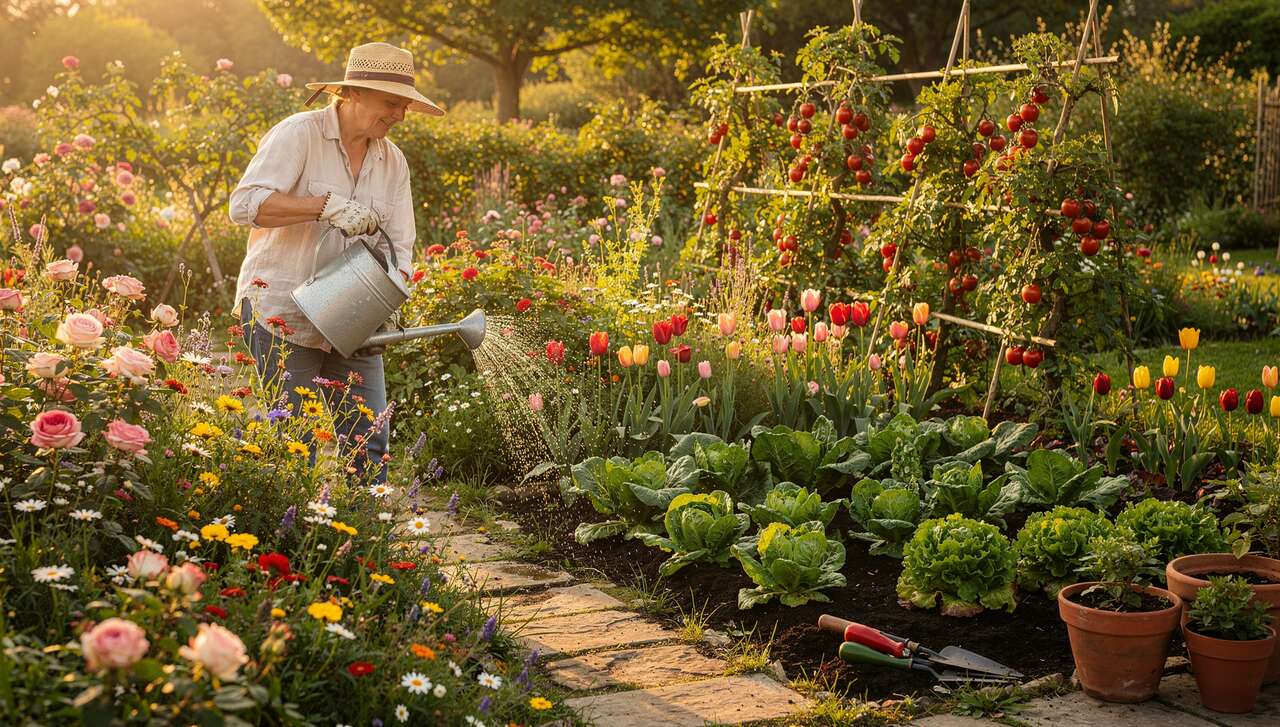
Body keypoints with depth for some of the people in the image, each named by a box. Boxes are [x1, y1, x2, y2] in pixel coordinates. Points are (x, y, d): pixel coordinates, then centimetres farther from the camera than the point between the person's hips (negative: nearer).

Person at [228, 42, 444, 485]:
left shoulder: (393, 162, 9)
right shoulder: (299, 134, -10)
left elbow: (399, 245, 9)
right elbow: (245, 204, -22)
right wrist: (327, 205, -29)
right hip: (282, 313, -6)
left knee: (369, 439, 3)